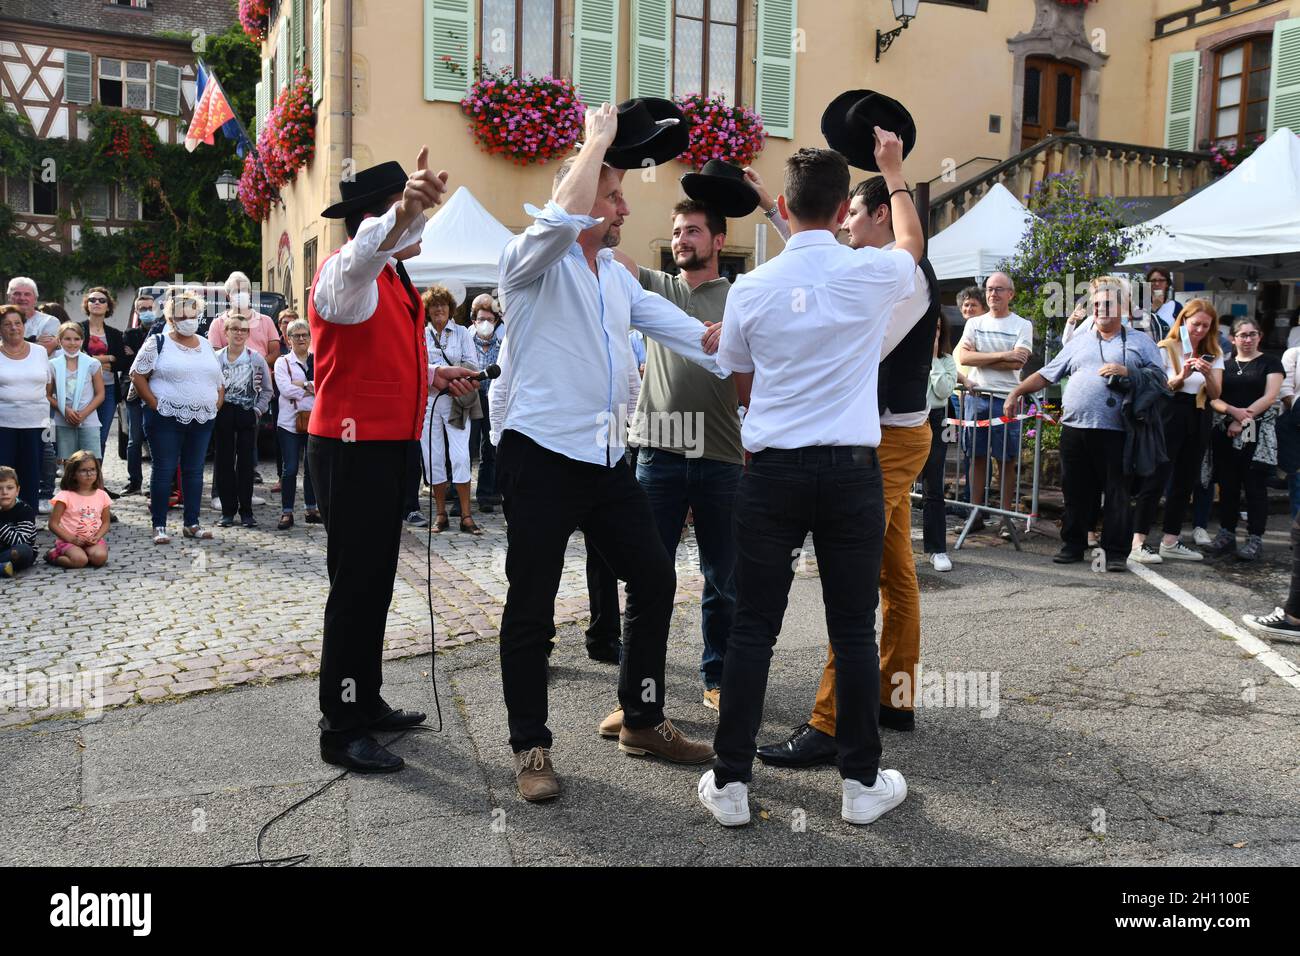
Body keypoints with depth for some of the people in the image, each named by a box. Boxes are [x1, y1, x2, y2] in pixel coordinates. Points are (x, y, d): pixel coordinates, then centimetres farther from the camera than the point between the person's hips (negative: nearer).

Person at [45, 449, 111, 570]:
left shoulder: (101, 495, 6)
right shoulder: (66, 496, -4)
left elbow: (105, 522, 11)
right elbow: (53, 524, -4)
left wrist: (97, 537, -8)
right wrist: (72, 539, -14)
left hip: (93, 540, 2)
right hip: (69, 540, -1)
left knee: (100, 557, -30)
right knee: (79, 560, -31)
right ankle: (53, 555, -1)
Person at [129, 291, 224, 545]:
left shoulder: (206, 345, 15)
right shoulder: (157, 343, -1)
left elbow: (218, 378, 21)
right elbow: (137, 376, -4)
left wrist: (218, 401, 6)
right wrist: (154, 403, -10)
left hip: (202, 419, 5)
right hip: (167, 419, -5)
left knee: (194, 471, 9)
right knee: (163, 470, -1)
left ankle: (192, 523, 17)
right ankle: (159, 526, 5)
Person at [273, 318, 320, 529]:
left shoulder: (319, 361, 10)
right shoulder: (282, 362, 3)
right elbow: (285, 389, -11)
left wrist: (303, 385, -12)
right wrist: (313, 389, -8)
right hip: (289, 421, -2)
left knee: (313, 468, 10)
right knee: (289, 469, -2)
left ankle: (312, 509, 20)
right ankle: (287, 512, 4)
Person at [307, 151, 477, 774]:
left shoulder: (393, 277, 18)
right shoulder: (347, 271, -13)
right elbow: (364, 251, -40)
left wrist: (431, 378, 10)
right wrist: (403, 212, -59)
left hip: (388, 447, 10)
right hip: (352, 450, -10)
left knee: (376, 582, 17)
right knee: (355, 586, -4)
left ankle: (365, 703, 31)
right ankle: (341, 732, 7)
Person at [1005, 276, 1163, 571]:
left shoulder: (1139, 342, 11)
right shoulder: (1078, 342, 19)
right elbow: (1045, 374, 17)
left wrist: (1126, 373, -10)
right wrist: (1016, 392, 8)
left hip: (1116, 432, -3)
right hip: (1075, 428, 3)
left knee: (1118, 492, -2)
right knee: (1076, 491, 8)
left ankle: (1116, 552, 4)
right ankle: (1073, 545, 18)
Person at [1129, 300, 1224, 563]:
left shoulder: (1213, 353, 11)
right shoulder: (1166, 349, -1)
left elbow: (1215, 394, 3)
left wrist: (1208, 375, -17)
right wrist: (1181, 377, -24)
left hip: (1198, 420, 6)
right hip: (1170, 415, -5)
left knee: (1186, 481, 8)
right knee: (1156, 479, -11)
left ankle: (1170, 541, 16)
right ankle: (1138, 543, -14)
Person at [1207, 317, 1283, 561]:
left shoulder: (1270, 363, 5)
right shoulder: (1223, 365, 15)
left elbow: (1270, 397, -6)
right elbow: (1213, 398, 5)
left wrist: (1243, 419, -14)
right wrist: (1234, 411, -14)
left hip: (1258, 433, -3)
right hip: (1225, 432, 3)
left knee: (1255, 486, -3)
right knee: (1227, 484, 7)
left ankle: (1255, 539, 1)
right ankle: (1226, 534, 14)